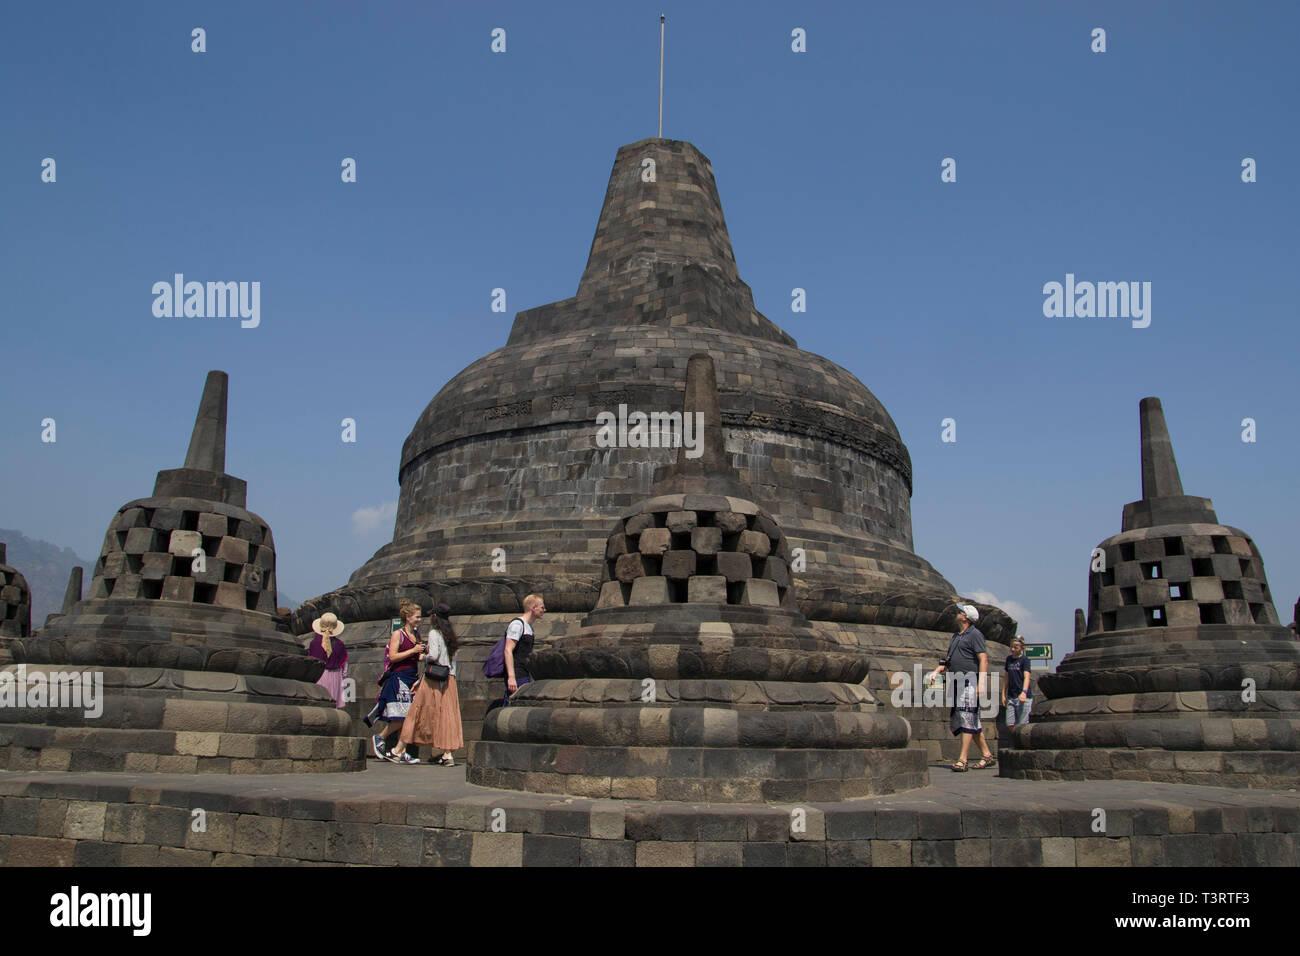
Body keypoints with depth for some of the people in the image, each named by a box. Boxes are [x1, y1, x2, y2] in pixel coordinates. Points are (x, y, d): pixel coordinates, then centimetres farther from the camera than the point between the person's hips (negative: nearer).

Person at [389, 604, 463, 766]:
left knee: (417, 713, 2)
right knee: (447, 714, 4)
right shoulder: (450, 634, 13)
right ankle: (447, 754, -1)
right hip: (448, 680, 6)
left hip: (433, 679, -6)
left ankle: (398, 751, 11)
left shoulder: (434, 633, -7)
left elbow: (434, 655, -19)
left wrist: (424, 658, 0)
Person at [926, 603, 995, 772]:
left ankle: (962, 760, -13)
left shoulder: (975, 634, -6)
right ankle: (987, 755, 19)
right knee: (956, 720, 10)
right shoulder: (956, 636, 20)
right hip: (958, 682, 9)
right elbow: (949, 660, 26)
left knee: (967, 718, -11)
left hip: (970, 681, -9)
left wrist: (981, 684, -21)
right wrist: (937, 671, 11)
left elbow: (984, 659, -14)